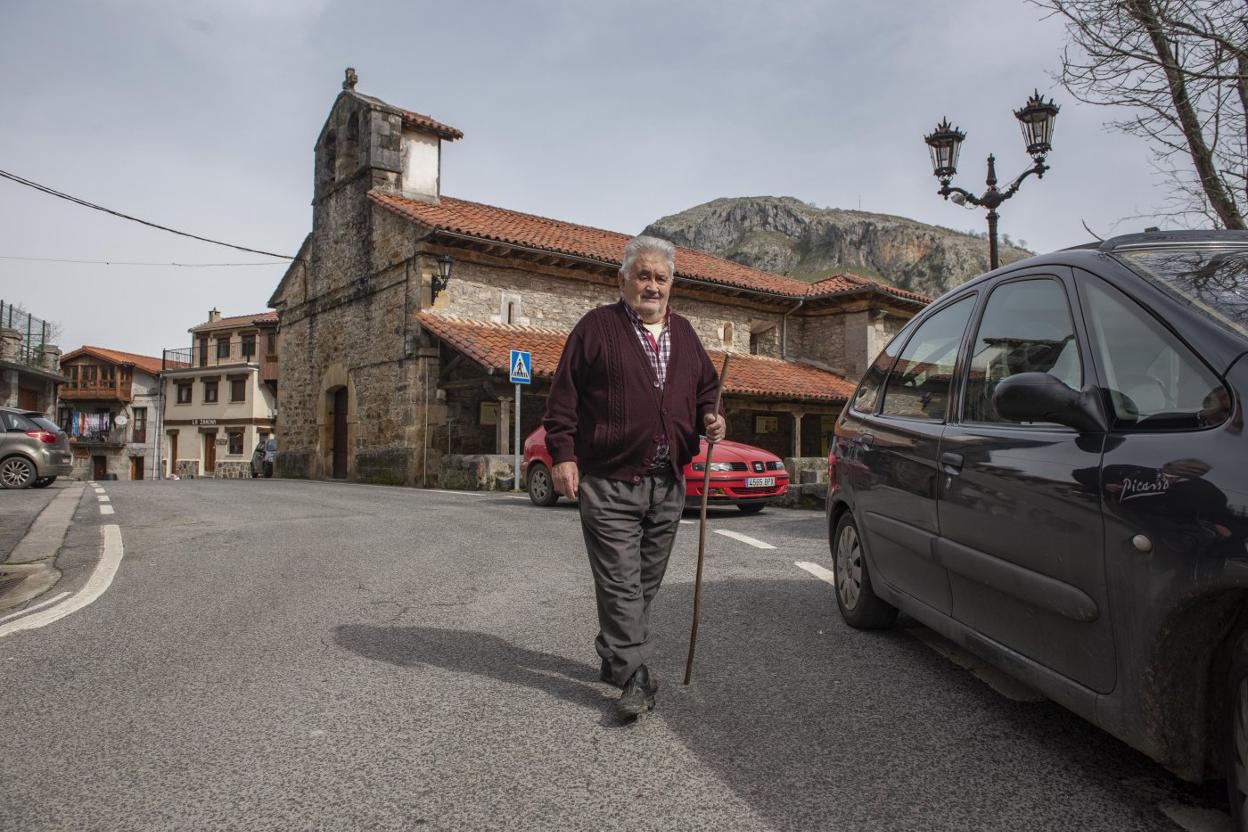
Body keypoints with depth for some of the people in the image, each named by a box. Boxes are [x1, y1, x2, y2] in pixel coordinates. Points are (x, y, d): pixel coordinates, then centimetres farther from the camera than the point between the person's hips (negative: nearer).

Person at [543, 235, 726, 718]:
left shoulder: (684, 335, 16)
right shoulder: (597, 328, 0)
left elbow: (704, 389, 24)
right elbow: (564, 397, -4)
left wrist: (710, 419, 2)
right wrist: (563, 455, -12)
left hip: (668, 483, 6)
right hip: (609, 481, -6)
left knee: (646, 582, 14)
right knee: (620, 582, -6)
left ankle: (615, 657, 30)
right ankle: (636, 677, -2)